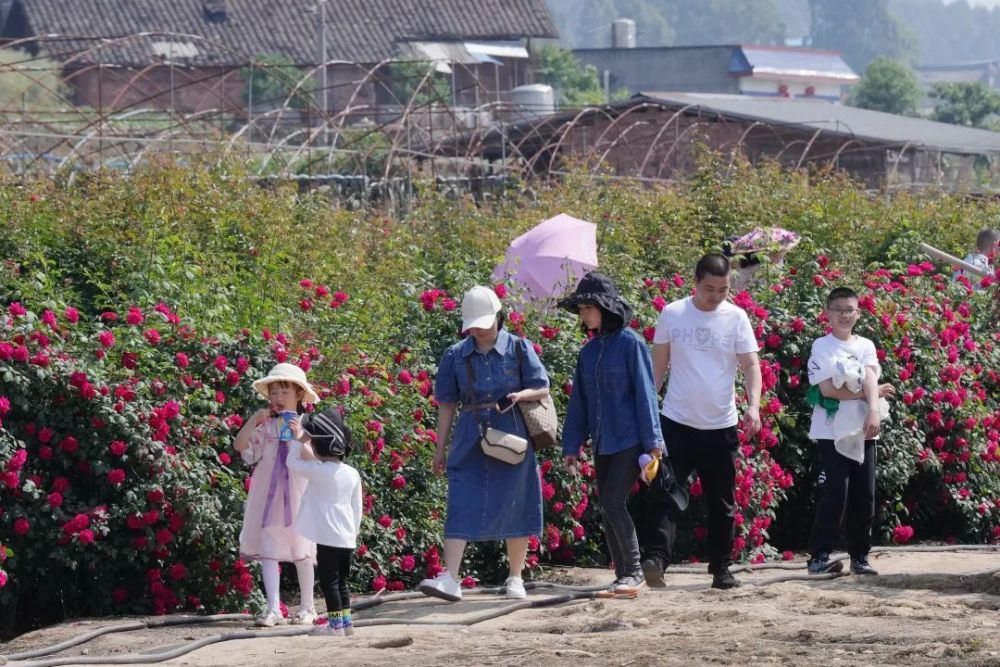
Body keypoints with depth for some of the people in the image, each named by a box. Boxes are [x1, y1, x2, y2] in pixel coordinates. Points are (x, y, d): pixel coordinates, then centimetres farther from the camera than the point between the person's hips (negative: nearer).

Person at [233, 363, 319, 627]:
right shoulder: (265, 426, 4)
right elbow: (241, 445, -5)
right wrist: (254, 420, -14)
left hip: (297, 494, -1)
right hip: (268, 496, 1)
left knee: (301, 551, 7)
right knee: (268, 550, -7)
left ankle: (306, 607, 19)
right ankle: (273, 609, -8)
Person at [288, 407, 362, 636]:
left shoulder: (318, 472, -13)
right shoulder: (352, 474, 5)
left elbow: (292, 462, 0)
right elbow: (357, 508, 10)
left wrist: (298, 440, 10)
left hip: (328, 538, -6)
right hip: (348, 538, 6)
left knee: (329, 581, -2)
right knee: (341, 581, 16)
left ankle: (336, 624, -3)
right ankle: (346, 621, 18)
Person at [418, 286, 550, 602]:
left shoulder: (519, 349, 1)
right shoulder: (456, 355, 5)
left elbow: (542, 388, 4)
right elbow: (447, 403, 10)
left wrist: (520, 394, -18)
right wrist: (441, 448, 8)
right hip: (470, 442, 1)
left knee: (514, 507, 6)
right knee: (461, 507, -10)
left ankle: (515, 578, 19)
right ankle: (450, 578, -17)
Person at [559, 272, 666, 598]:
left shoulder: (630, 343, -7)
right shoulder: (588, 351, 12)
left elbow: (645, 393, -8)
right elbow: (578, 401, 16)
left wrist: (652, 440, -10)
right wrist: (571, 446, 13)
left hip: (630, 440, -7)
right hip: (602, 443, 7)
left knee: (613, 502, -14)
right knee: (608, 509, 7)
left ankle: (634, 571, -4)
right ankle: (624, 576, 14)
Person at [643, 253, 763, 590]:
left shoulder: (736, 318, -1)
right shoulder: (672, 315, -1)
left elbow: (750, 365, -3)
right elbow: (658, 365, 6)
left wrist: (753, 405, -19)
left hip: (721, 425, 1)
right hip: (677, 421, -1)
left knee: (722, 502, 9)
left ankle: (721, 569, 18)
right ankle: (656, 559, -21)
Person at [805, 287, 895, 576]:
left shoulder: (866, 346, 10)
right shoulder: (821, 346, -2)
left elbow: (870, 379, -7)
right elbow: (827, 388, -13)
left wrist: (873, 410, -25)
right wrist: (870, 393, -11)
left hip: (862, 431, 4)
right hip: (832, 432, -4)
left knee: (864, 497, 4)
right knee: (836, 493, -12)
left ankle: (859, 557, 12)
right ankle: (819, 557, -9)